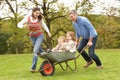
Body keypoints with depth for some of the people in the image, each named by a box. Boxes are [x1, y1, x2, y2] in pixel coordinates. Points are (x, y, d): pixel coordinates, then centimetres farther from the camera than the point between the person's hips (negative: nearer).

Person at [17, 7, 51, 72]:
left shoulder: (39, 18, -11)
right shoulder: (27, 18, -13)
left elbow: (44, 25, 6)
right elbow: (19, 24, -13)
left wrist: (48, 32, -4)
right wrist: (23, 26, -35)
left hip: (39, 36, -2)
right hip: (32, 37, 2)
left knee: (35, 51, -15)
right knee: (39, 51, 14)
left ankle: (33, 67, -13)